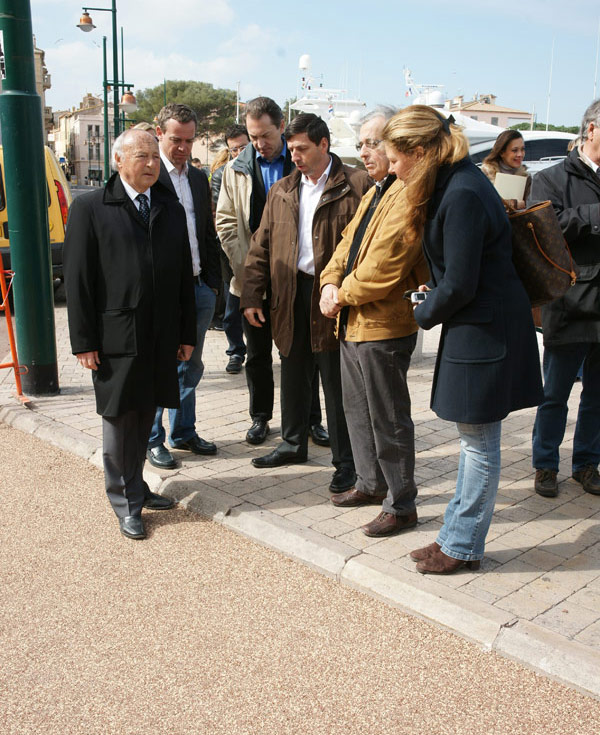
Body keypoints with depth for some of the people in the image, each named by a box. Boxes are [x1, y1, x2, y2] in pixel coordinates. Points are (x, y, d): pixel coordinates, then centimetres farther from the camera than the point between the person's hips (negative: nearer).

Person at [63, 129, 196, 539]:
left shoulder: (172, 209, 12)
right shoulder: (90, 209, -2)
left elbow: (184, 275, 13)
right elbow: (78, 280, -5)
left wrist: (187, 333, 11)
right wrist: (84, 342, -9)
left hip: (162, 339, 4)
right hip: (116, 338, -4)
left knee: (145, 416, 12)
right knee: (120, 419, 5)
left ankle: (135, 486, 30)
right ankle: (126, 503, 18)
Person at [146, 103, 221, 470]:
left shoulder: (199, 178, 13)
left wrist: (213, 281, 12)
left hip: (199, 288, 6)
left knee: (190, 367, 15)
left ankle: (184, 431, 29)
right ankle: (153, 440, 17)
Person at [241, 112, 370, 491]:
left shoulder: (355, 185, -6)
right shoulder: (282, 191, 12)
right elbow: (261, 247, 12)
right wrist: (251, 296, 6)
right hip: (290, 296, 6)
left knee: (337, 384, 2)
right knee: (294, 377, 17)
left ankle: (346, 462, 14)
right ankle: (294, 443, 35)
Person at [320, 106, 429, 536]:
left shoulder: (409, 195, -18)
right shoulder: (375, 192, 16)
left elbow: (383, 268, -24)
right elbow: (349, 242, 17)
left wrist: (342, 293, -10)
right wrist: (331, 282, 0)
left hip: (384, 327, -10)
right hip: (353, 324, 10)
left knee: (389, 421, 2)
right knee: (358, 410, 20)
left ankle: (401, 505, 16)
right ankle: (372, 484, 37)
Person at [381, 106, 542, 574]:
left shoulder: (462, 196, -21)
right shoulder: (455, 183, 9)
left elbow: (460, 285, -20)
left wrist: (425, 314, -4)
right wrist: (434, 292, 5)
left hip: (484, 332, -10)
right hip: (474, 327, 10)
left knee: (479, 443, 3)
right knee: (475, 438, 16)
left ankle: (463, 546, 18)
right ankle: (459, 536, 29)